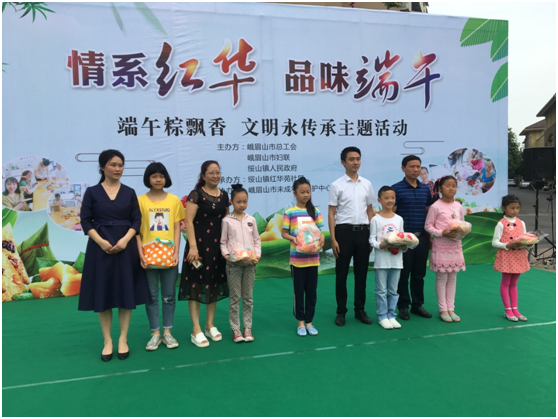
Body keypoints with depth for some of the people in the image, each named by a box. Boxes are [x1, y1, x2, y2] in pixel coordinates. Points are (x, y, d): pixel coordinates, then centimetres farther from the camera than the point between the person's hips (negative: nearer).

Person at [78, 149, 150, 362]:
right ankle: (107, 341, 15)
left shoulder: (129, 192, 6)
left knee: (126, 292, 2)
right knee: (103, 293, 3)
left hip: (126, 247, 1)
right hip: (100, 248, -1)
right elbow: (86, 222, -2)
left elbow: (136, 220, 2)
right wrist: (101, 241, -15)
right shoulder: (92, 192, 3)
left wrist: (125, 239, -14)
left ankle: (123, 340, 14)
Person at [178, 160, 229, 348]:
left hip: (218, 246, 6)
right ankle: (196, 330, 8)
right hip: (199, 244, -5)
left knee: (214, 283, 11)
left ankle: (210, 325, 25)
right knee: (196, 283, 0)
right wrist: (192, 246, -20)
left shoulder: (224, 195, 9)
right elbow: (189, 221, -13)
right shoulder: (196, 194, -7)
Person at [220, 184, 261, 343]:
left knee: (248, 297, 9)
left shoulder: (251, 220, 7)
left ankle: (247, 328, 19)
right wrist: (226, 255, -14)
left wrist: (257, 255, -3)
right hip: (233, 263, -2)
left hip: (250, 263, 3)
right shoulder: (227, 220, 0)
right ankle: (235, 329, 13)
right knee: (234, 298, 4)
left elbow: (257, 240, 10)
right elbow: (223, 242, 1)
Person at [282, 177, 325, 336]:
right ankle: (300, 322, 21)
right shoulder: (289, 213, -4)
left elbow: (319, 230, 8)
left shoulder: (315, 211, 4)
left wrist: (322, 237, -13)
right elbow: (283, 233, -2)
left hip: (313, 257, 3)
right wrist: (292, 238, -21)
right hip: (297, 258, -2)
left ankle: (309, 321, 22)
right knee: (299, 291, 7)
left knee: (312, 291, 9)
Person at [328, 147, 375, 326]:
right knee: (341, 274, 5)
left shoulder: (367, 184, 9)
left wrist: (372, 235, 7)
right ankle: (341, 311, 17)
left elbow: (370, 210, 13)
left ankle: (360, 310, 23)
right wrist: (333, 239, -10)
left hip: (363, 231, 3)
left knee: (361, 273, 10)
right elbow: (331, 213, -3)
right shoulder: (337, 185, -2)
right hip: (344, 231, -3)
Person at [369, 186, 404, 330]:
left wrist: (403, 245, -10)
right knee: (382, 290, 2)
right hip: (381, 260, -4)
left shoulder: (399, 219, 9)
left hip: (396, 260, 4)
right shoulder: (375, 219, -3)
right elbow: (372, 239, -4)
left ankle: (391, 316, 20)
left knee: (393, 291, 11)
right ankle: (382, 317, 12)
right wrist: (381, 245, -22)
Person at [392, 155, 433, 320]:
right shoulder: (396, 188, -5)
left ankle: (417, 305, 23)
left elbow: (429, 213, 15)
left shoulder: (425, 189, 10)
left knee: (419, 274, 11)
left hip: (422, 237, 5)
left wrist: (430, 235, 10)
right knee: (403, 274, 4)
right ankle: (403, 306, 15)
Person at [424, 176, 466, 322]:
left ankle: (451, 309, 19)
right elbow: (428, 226, -8)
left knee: (452, 278, 10)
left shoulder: (458, 206, 6)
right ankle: (443, 309, 12)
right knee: (441, 278, 2)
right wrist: (442, 233, -20)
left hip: (455, 245, 5)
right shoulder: (436, 206, -10)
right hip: (440, 246, -5)